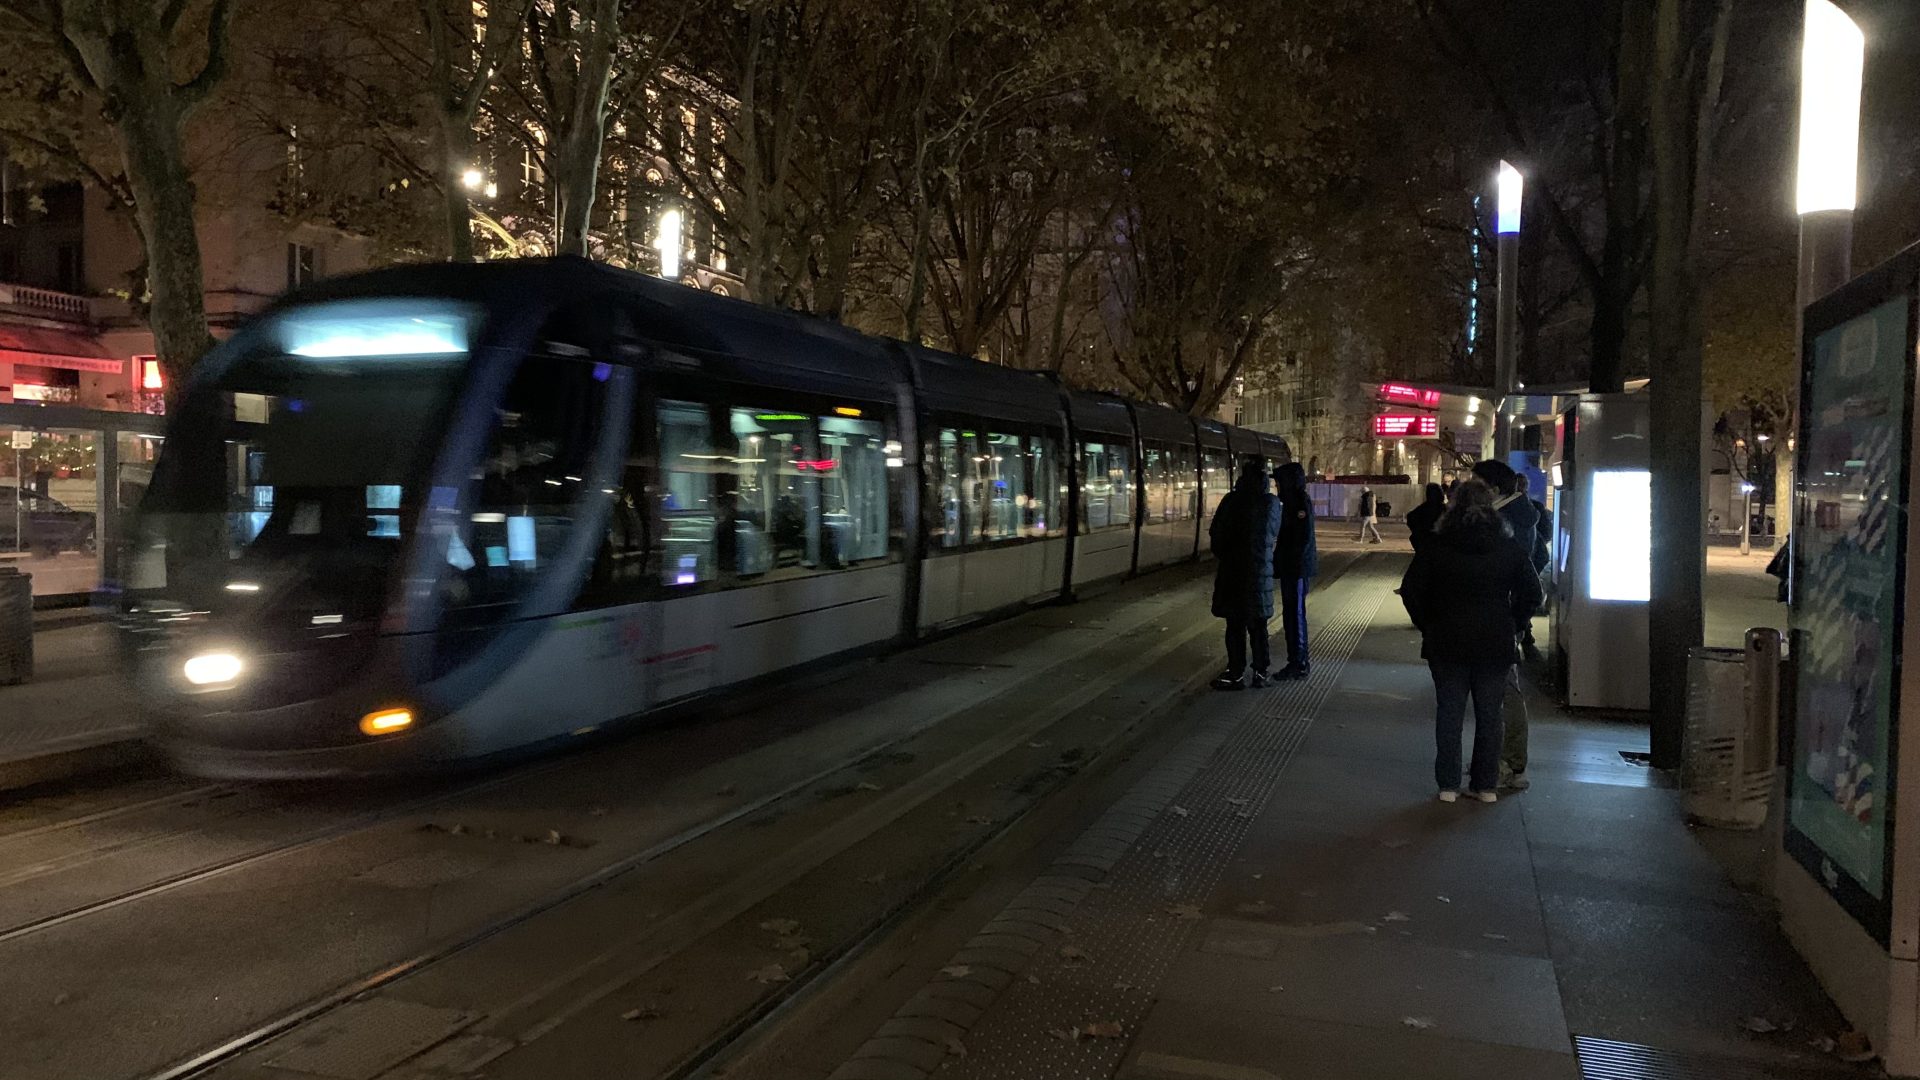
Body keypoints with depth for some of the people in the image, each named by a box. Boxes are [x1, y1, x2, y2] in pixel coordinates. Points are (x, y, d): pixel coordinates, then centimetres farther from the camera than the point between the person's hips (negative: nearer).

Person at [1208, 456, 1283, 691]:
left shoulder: (1232, 500, -13)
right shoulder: (1273, 503, -2)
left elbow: (1215, 533, -6)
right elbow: (1275, 534, 9)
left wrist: (1220, 555, 11)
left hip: (1233, 568, -4)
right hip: (1262, 570, 4)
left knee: (1235, 625, 2)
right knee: (1258, 624, 13)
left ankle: (1236, 674, 5)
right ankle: (1260, 673, 17)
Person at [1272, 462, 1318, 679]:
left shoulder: (1302, 502, -14)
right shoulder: (1291, 501, 14)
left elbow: (1304, 538, -19)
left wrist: (1294, 565, -20)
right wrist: (1278, 566, 16)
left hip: (1297, 569, -9)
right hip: (1289, 568, 9)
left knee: (1295, 613, -4)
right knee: (1291, 613, 13)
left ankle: (1300, 663, 2)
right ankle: (1297, 660, 21)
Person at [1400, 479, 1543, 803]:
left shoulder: (1437, 545, -5)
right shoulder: (1509, 547, -1)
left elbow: (1410, 590, -7)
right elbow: (1532, 593, 1)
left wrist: (1428, 626, 4)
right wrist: (1511, 627, 9)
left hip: (1446, 642, -1)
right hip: (1496, 644, 1)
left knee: (1449, 713, 6)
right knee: (1489, 714, 10)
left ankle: (1448, 785, 8)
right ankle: (1486, 785, 15)